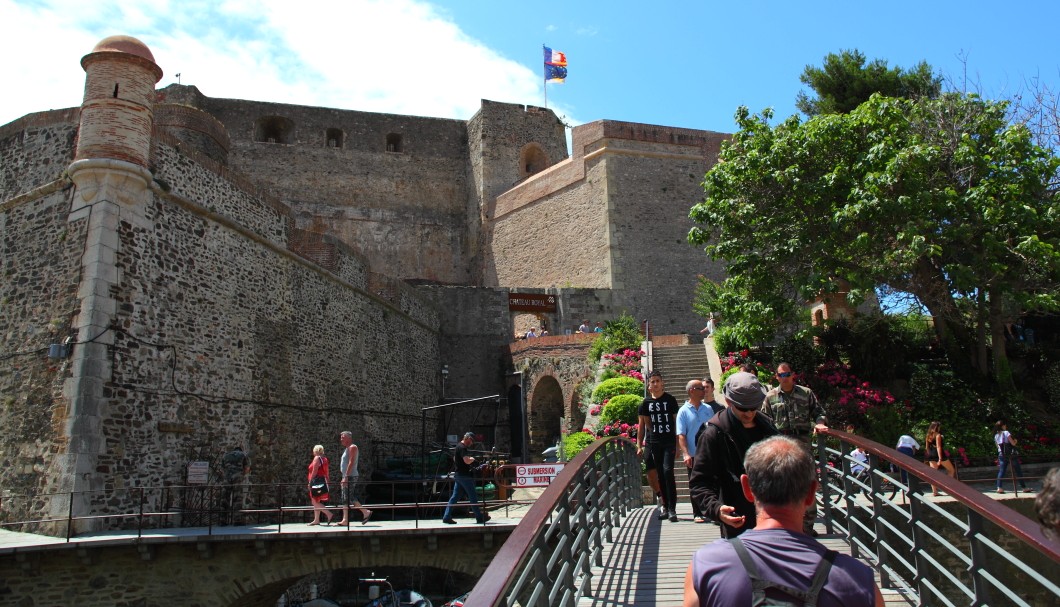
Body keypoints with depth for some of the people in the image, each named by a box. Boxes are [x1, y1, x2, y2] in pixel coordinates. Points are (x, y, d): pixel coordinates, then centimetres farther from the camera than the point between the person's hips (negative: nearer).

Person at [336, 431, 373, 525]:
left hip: (350, 477, -10)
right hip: (347, 477, 10)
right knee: (345, 499, 6)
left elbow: (351, 463, -19)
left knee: (349, 498, -12)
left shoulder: (352, 447, -10)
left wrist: (346, 476, -23)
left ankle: (366, 512, -6)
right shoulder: (347, 448, 21)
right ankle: (345, 520, 6)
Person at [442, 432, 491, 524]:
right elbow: (467, 461, -29)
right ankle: (479, 517, 6)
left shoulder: (458, 446, 15)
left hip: (458, 474, 10)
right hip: (464, 475, -9)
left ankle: (447, 517, 5)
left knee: (455, 496, 8)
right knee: (473, 496, -1)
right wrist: (472, 459, -7)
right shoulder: (462, 447, -17)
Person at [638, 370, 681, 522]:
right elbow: (642, 425, 10)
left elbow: (677, 422, 4)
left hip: (669, 442, -3)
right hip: (654, 443, 3)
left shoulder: (670, 400, 2)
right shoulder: (646, 403, 7)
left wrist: (678, 444, -1)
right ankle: (665, 506, 17)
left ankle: (672, 509, -10)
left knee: (668, 471, -13)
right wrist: (639, 445, 5)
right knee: (660, 475, 7)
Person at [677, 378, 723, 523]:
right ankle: (697, 513, 14)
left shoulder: (708, 409, 8)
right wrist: (685, 454, -16)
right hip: (693, 455, -3)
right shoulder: (683, 411, -3)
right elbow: (681, 435, -7)